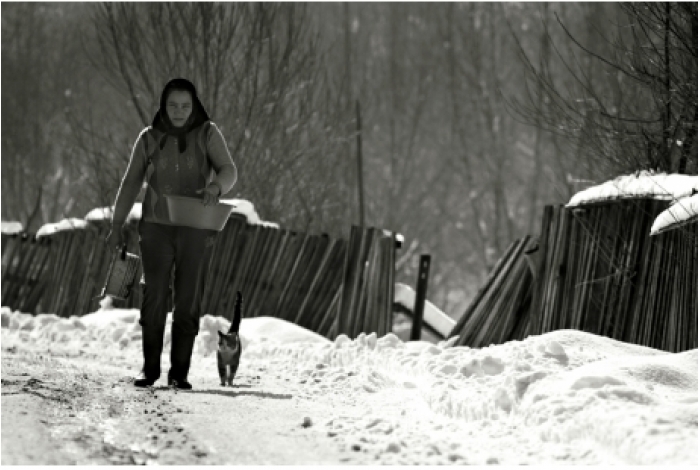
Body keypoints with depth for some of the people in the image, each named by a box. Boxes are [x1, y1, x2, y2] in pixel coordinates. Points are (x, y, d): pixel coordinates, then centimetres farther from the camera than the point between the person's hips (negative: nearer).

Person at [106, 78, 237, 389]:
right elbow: (131, 182, 7)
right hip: (156, 228, 1)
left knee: (188, 301, -3)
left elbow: (228, 171, -13)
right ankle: (150, 369, 7)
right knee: (153, 298, -3)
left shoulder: (208, 134, -2)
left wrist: (216, 187, -36)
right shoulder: (149, 138, 3)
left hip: (197, 229, -1)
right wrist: (117, 225, 3)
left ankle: (179, 372, 4)